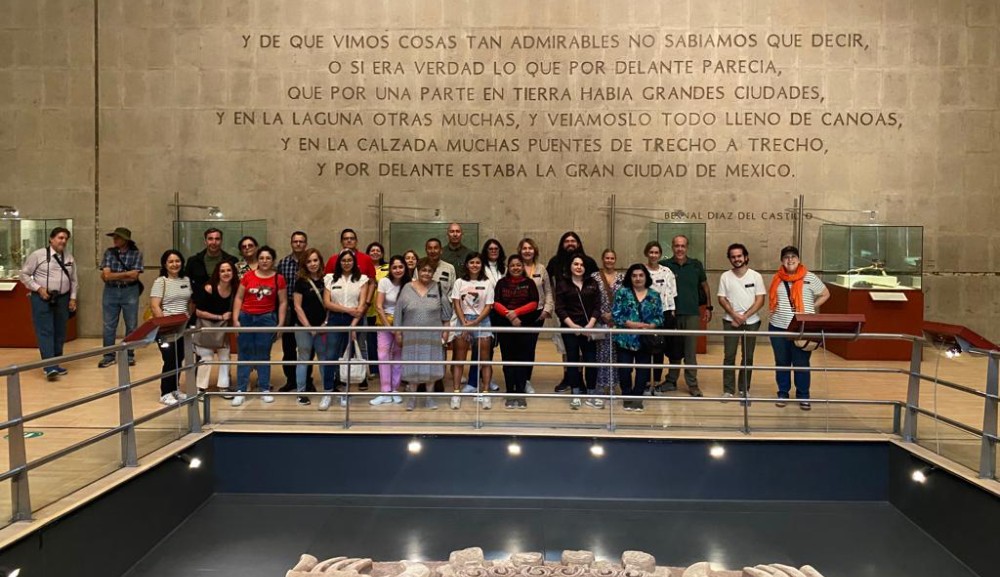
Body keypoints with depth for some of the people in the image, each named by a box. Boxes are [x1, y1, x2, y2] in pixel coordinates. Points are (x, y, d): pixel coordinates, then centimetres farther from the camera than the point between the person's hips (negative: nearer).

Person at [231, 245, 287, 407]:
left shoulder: (278, 279, -1)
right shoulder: (248, 276, 1)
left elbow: (283, 302, 3)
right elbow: (239, 298, 4)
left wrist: (281, 323, -2)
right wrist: (235, 319, -2)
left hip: (267, 319, -1)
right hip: (246, 318, 1)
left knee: (264, 355, 6)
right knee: (245, 354, 3)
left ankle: (265, 390, 14)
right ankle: (240, 391, 7)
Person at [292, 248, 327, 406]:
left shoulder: (325, 280, 6)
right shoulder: (301, 281, -4)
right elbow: (297, 306, -5)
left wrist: (326, 322, -2)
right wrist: (309, 327, -9)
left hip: (321, 327, 3)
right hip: (304, 327, -3)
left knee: (324, 359, 7)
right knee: (304, 359, 4)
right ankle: (301, 393, 11)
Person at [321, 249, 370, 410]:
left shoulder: (362, 279, 4)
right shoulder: (330, 278, 7)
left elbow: (362, 304, -4)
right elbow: (327, 303, 0)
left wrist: (354, 325, -14)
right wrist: (348, 310, -10)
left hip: (354, 321, 0)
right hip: (335, 320, 0)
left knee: (349, 357, 5)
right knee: (331, 357, -9)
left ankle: (346, 393, 14)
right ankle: (327, 393, -4)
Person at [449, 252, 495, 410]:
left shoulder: (487, 283, 5)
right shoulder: (459, 283, 7)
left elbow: (488, 306, 0)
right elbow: (456, 304, 1)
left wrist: (475, 322, -11)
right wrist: (464, 323, -10)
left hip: (482, 321, 0)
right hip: (463, 321, 0)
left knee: (484, 359, -1)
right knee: (459, 359, -1)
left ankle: (485, 394, 2)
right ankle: (456, 393, 2)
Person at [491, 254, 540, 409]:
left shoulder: (529, 283, 5)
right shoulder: (502, 283, 7)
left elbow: (534, 303, -4)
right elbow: (496, 303, -1)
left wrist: (516, 312, -15)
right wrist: (509, 315, -17)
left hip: (526, 326, -1)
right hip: (505, 326, 1)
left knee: (523, 360, 0)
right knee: (508, 360, 3)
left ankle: (520, 394, 7)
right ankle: (510, 394, 10)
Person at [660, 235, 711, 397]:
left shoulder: (696, 265, 4)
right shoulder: (664, 266, 0)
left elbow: (705, 286, 14)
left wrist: (708, 308, 11)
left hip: (692, 314, 0)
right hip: (671, 314, 0)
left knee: (691, 351, 1)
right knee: (673, 349, 9)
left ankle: (692, 384, 7)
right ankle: (671, 381, 20)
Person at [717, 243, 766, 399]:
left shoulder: (756, 276, 0)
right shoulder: (725, 276, 2)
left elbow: (760, 301, -4)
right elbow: (722, 299, 0)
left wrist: (744, 316, -13)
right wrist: (735, 315, -13)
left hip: (751, 322, 0)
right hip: (730, 321, 0)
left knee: (748, 357, 7)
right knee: (729, 356, -1)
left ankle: (744, 389, 17)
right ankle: (728, 389, 6)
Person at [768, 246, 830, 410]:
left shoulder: (809, 278, -1)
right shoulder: (777, 279, 7)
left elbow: (825, 294, 9)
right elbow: (771, 298, 22)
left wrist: (812, 308, -1)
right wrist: (775, 309, 4)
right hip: (778, 327, 3)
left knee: (801, 363, 2)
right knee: (781, 362, 10)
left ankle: (803, 396, 13)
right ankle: (783, 394, 21)